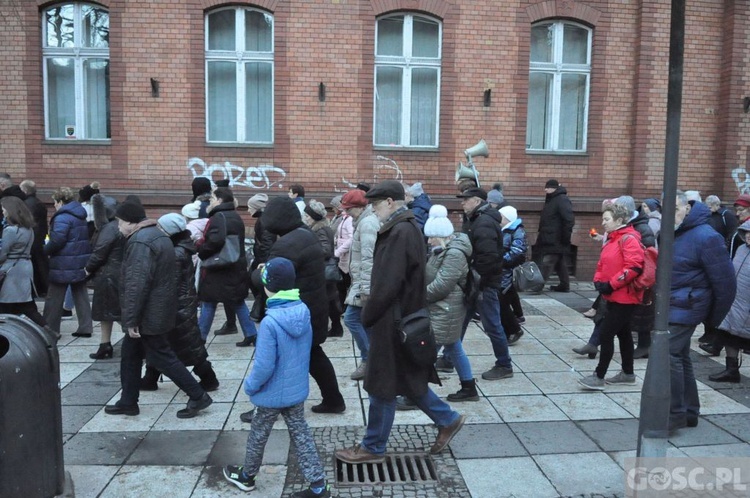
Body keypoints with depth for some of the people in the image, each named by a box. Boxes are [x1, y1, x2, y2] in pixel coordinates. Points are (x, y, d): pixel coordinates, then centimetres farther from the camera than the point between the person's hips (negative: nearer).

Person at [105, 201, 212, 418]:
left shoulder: (140, 242, -20)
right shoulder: (158, 235, 13)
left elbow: (137, 284, -26)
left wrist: (131, 319, -21)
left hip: (148, 314, -10)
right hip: (156, 310, 10)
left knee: (161, 357, -2)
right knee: (130, 354, 18)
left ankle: (198, 396, 4)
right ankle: (128, 402, 28)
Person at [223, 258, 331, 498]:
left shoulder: (270, 322, -29)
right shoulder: (303, 311, -8)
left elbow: (264, 366, -25)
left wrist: (249, 386, -7)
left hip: (272, 394, -5)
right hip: (298, 390, 5)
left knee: (258, 436, 18)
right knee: (301, 434, 15)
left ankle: (247, 476, 41)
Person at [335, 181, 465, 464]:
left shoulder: (400, 233, -21)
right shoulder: (408, 228, 10)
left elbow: (387, 284, -24)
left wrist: (367, 316, -11)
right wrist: (371, 314, 11)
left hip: (392, 322, -10)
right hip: (405, 318, 10)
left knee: (382, 386, 5)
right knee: (406, 379, 21)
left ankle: (373, 448, 20)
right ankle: (447, 420, 31)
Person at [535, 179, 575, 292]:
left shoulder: (562, 200, -15)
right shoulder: (552, 200, 16)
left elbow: (569, 220, -23)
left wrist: (565, 238, -21)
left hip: (556, 242, -10)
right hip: (550, 240, 10)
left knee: (546, 264, -12)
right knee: (560, 264, 15)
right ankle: (564, 285, 23)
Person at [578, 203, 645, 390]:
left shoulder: (629, 239, -16)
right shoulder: (611, 239, 13)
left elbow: (634, 267, -27)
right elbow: (602, 265, 18)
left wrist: (611, 285, -23)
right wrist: (598, 281, -1)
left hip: (624, 297, -10)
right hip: (613, 296, 10)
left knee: (605, 334, -8)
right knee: (623, 333, 17)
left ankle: (599, 377, 0)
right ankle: (628, 373, 30)